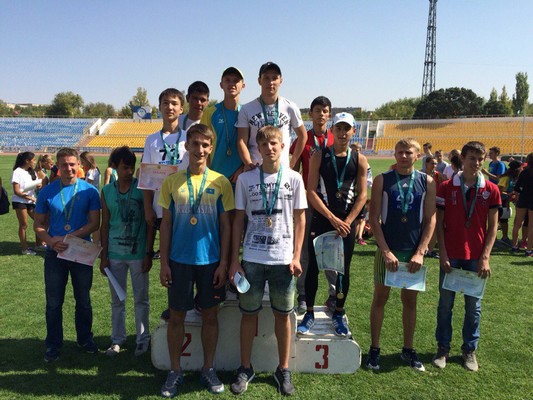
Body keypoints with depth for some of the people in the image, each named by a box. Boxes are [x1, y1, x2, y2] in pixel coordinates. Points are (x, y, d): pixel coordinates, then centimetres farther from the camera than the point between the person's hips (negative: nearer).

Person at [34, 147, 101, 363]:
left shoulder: (89, 191, -5)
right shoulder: (47, 192, -1)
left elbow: (95, 223, -9)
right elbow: (38, 224, 2)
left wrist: (68, 238, -20)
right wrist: (51, 241, -18)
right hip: (54, 254, 1)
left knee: (83, 300, 13)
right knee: (53, 302, 9)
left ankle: (85, 338, 31)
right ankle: (53, 344, 25)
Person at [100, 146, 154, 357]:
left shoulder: (143, 188, -5)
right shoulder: (107, 191, 2)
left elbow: (150, 222, -3)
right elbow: (105, 225, 7)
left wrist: (148, 253, -5)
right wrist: (104, 255, 5)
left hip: (138, 254, -2)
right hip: (115, 254, 2)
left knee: (141, 299, 9)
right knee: (117, 300, 13)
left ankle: (143, 339, 23)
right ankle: (117, 339, 27)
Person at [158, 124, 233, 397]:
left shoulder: (220, 182, -1)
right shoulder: (172, 181, 1)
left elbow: (226, 225, 1)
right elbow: (166, 223, 4)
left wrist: (223, 263, -3)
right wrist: (164, 262, 0)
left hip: (210, 260, 0)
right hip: (179, 260, 1)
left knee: (210, 315, 10)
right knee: (176, 316, 8)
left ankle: (208, 369, 26)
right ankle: (175, 371, 25)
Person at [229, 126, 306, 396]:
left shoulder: (294, 179, 0)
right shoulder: (245, 179, 0)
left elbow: (299, 219, 4)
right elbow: (238, 220, 3)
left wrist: (296, 256, -3)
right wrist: (234, 260, 0)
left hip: (283, 259, 0)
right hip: (252, 258, 0)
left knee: (283, 314, 10)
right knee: (249, 313, 9)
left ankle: (283, 369, 26)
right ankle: (245, 368, 26)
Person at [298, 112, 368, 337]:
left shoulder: (359, 160, 4)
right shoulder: (319, 157, 0)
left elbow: (362, 195, 2)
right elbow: (311, 191, -6)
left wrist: (347, 221, -9)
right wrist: (332, 218, -12)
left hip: (347, 223, 2)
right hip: (321, 220, -1)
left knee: (344, 270, 9)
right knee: (313, 267, 3)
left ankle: (338, 315, 24)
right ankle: (309, 314, 17)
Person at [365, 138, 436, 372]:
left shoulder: (427, 182, 2)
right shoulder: (382, 180, -2)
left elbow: (430, 219, 1)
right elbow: (374, 218, -5)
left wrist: (420, 252, -8)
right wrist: (386, 251, -12)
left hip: (414, 252, 2)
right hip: (387, 250, -1)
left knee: (410, 300, 12)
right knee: (380, 298, 6)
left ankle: (408, 350, 26)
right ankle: (374, 349, 19)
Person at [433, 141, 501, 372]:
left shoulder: (491, 190, 0)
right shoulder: (447, 187, -2)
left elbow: (492, 227, 2)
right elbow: (439, 223, -1)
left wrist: (485, 257, -7)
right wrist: (443, 255, -7)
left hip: (476, 257, 1)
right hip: (451, 255, 0)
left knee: (473, 305, 10)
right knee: (445, 303, 8)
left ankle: (470, 349, 25)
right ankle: (443, 347, 21)